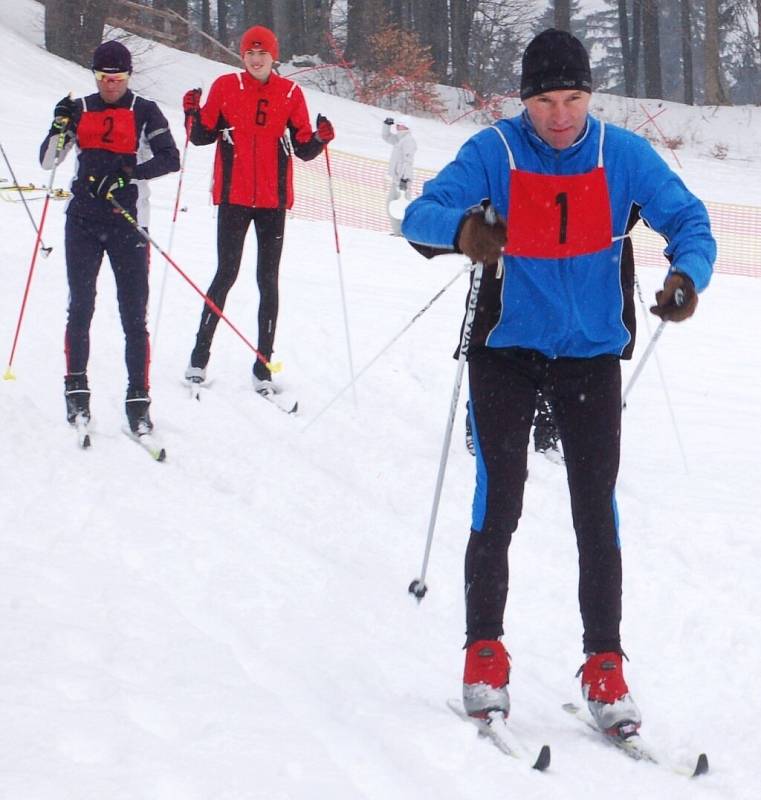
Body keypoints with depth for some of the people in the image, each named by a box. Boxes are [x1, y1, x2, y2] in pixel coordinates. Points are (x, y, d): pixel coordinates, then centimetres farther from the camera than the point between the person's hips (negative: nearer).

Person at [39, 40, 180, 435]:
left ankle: (138, 400, -3)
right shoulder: (79, 110, 11)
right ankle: (76, 388, 8)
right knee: (80, 306, -2)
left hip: (127, 223, -2)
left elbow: (170, 159, -9)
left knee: (133, 314, -4)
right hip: (83, 220, 2)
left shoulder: (144, 112, 2)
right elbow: (46, 161, 9)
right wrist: (59, 128, -10)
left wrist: (127, 174, -22)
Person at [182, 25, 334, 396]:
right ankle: (199, 357, 10)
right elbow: (202, 136, 7)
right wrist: (193, 114, -11)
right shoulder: (226, 87, 1)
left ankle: (263, 369, 5)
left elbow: (302, 148, 7)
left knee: (268, 281, 3)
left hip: (273, 201, 1)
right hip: (234, 198, -1)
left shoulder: (289, 93, 3)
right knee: (226, 274, -1)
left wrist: (320, 139, -12)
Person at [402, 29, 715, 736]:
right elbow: (421, 214, -17)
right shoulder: (493, 153, -10)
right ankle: (484, 653, 12)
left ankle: (604, 667, 9)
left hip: (593, 358, 1)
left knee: (596, 516, 0)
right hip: (507, 352, -1)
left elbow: (688, 220, -4)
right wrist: (460, 227, -40)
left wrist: (687, 273, -27)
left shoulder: (624, 155, -6)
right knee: (498, 507, -3)